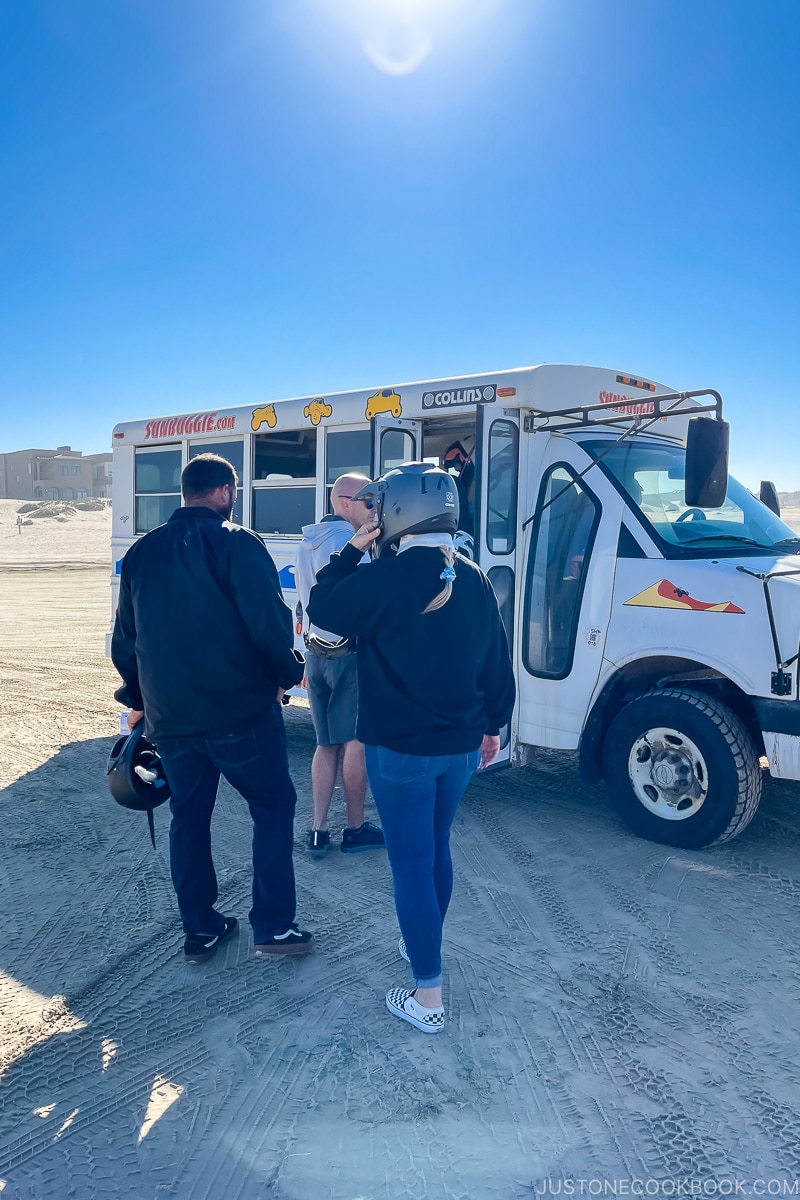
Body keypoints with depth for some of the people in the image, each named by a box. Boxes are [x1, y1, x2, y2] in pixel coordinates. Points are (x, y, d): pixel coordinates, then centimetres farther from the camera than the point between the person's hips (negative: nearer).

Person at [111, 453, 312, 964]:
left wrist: (138, 698, 25)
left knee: (189, 816, 16)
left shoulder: (142, 552, 10)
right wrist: (288, 672, -1)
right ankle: (273, 925, 11)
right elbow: (268, 620, -18)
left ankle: (200, 930, 26)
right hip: (240, 710, -5)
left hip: (169, 715, 6)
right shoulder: (236, 543, -10)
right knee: (273, 805, 10)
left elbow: (125, 638, 16)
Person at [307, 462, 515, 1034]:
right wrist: (493, 725, 19)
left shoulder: (385, 578, -18)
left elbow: (323, 607, -5)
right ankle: (422, 945, 42)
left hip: (400, 749, -6)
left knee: (411, 863, 3)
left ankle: (429, 997, 10)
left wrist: (353, 551, 2)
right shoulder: (474, 579, 2)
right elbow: (497, 662, 7)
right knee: (436, 848, 23)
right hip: (461, 746, 7)